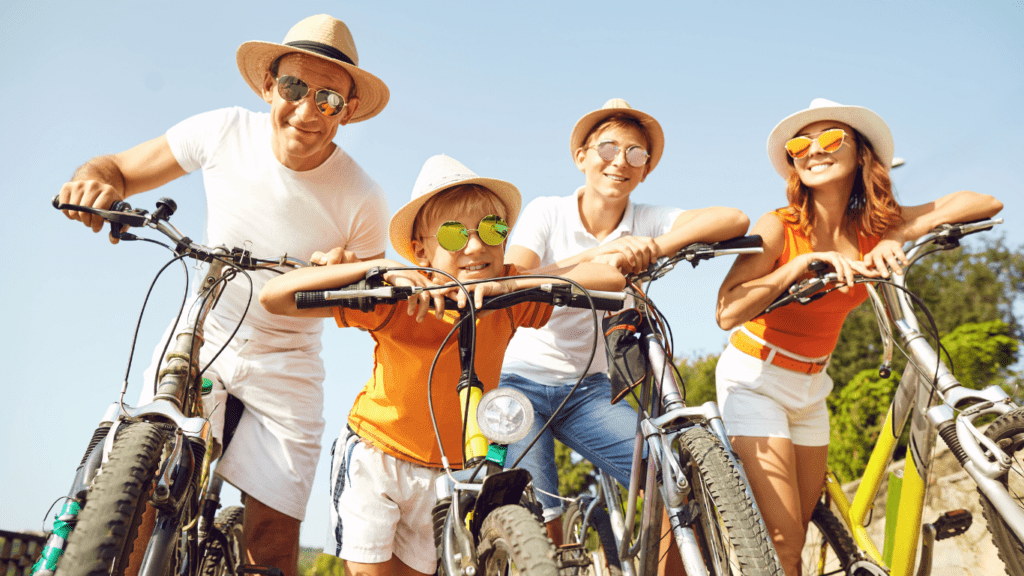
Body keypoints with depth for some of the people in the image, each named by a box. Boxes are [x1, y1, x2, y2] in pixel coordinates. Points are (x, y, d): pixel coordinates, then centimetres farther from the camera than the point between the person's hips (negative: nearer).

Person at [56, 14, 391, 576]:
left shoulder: (362, 200, -17)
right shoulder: (224, 131, -13)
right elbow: (119, 169, -2)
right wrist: (94, 178, -26)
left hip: (284, 367, -1)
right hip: (198, 338, 1)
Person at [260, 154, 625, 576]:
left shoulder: (508, 302, -15)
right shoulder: (394, 302, -21)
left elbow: (611, 278, -25)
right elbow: (273, 296, -27)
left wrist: (509, 284, -35)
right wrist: (379, 269, -36)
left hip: (448, 471, 3)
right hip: (374, 456, -2)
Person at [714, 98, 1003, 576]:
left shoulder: (871, 229, -5)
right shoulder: (780, 227, -17)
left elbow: (986, 203, -8)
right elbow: (727, 312, -29)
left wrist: (901, 234, -23)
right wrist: (803, 262, -34)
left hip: (809, 388, 5)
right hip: (754, 380, -5)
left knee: (796, 537, 10)